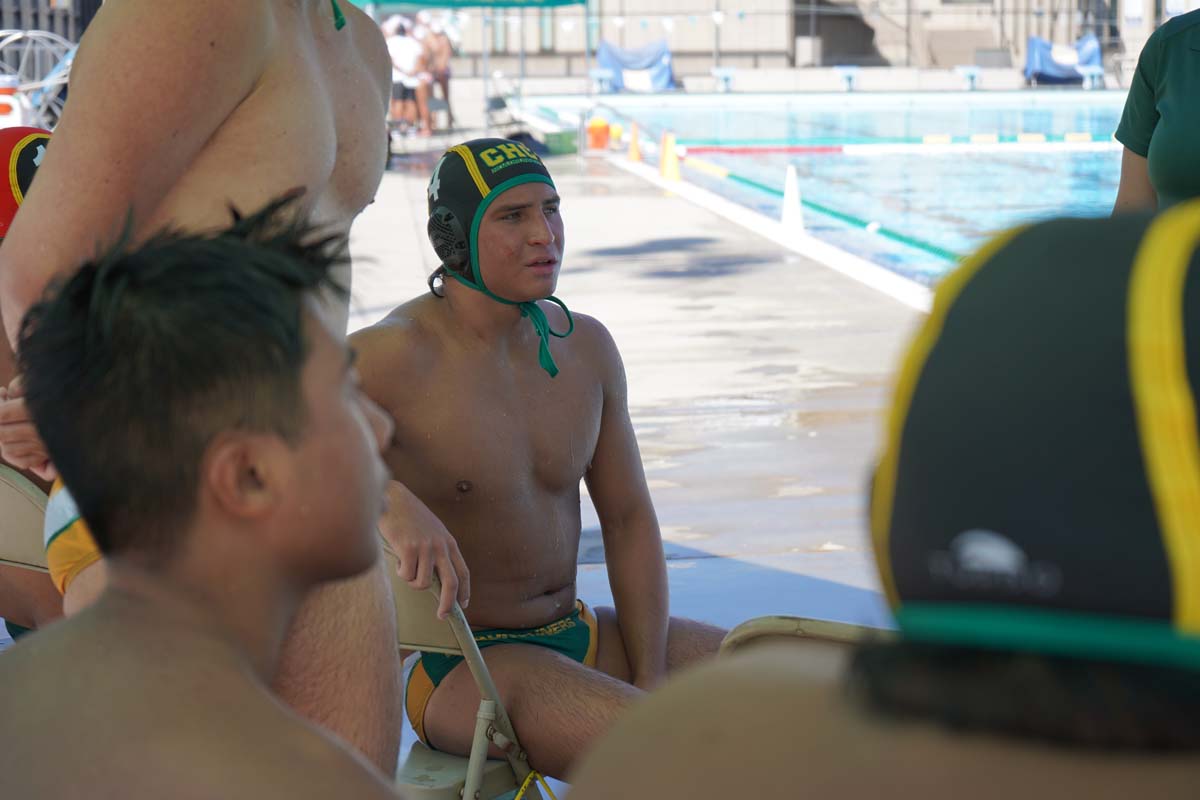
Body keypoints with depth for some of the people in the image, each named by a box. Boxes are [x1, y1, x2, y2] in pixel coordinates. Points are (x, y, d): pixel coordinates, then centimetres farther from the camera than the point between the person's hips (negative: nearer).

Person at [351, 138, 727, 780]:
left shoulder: (585, 347, 2)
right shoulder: (397, 355, -18)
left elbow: (627, 517, 7)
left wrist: (652, 683, -2)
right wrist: (390, 502, -45)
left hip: (578, 635, 7)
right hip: (456, 671, -7)